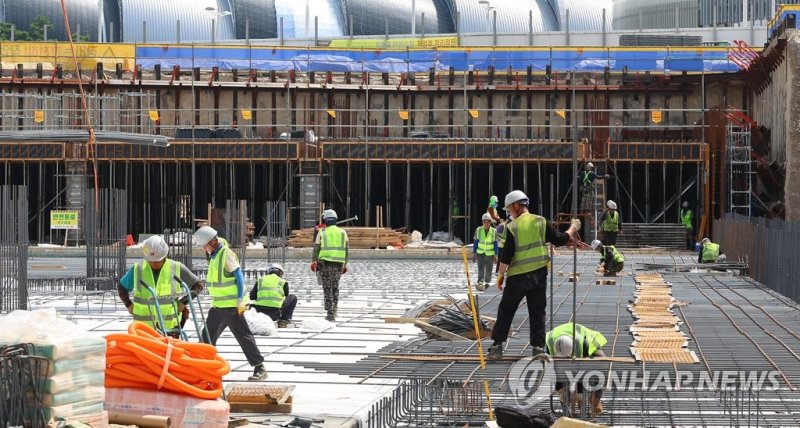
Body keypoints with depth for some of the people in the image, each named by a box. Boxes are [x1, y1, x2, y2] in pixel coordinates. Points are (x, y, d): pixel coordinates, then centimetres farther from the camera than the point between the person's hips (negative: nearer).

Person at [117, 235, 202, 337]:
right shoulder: (137, 269, 1)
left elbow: (198, 285, 8)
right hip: (144, 326, 1)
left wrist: (184, 302, -4)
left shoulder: (177, 268, -2)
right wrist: (128, 304, 3)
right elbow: (121, 286, 17)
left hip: (170, 325, -1)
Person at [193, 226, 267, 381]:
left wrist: (240, 301, -18)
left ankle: (260, 368, -2)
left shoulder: (226, 254, -14)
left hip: (231, 306, -9)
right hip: (217, 306, 9)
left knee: (243, 336, -6)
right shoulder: (213, 256, 13)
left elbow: (239, 277, -16)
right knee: (207, 336, 11)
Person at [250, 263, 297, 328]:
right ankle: (283, 321, 15)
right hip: (275, 314, -3)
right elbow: (285, 298, 22)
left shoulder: (260, 280, 15)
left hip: (259, 313, 3)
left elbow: (252, 297, 14)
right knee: (293, 298, 22)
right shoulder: (283, 282, 11)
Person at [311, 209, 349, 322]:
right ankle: (334, 310, 11)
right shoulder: (342, 233, 7)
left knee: (327, 289, 2)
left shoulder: (322, 233, -1)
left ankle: (330, 314, -1)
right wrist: (345, 265, 15)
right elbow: (346, 250, 8)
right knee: (335, 288, 17)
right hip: (339, 264, 3)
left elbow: (316, 249, -1)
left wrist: (313, 262, 8)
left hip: (325, 263, -2)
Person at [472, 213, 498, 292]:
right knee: (481, 269, -15)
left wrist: (496, 255, -2)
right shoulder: (478, 230, -2)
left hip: (490, 254, 1)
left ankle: (487, 284, 20)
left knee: (489, 270, 6)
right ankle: (480, 283, -22)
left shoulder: (494, 231, -4)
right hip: (480, 253, -1)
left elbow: (495, 244, 1)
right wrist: (473, 253, 4)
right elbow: (475, 242, 4)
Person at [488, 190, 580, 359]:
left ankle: (497, 345, 7)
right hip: (539, 275, 2)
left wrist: (501, 274, 1)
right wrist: (573, 228, 23)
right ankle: (538, 346, 6)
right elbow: (560, 240, 5)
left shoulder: (513, 227, -9)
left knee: (505, 311, 9)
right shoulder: (541, 222, -1)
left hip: (517, 276, -2)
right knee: (537, 312, 9)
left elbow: (506, 255, -10)